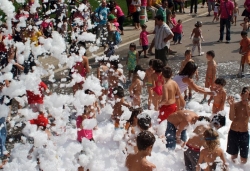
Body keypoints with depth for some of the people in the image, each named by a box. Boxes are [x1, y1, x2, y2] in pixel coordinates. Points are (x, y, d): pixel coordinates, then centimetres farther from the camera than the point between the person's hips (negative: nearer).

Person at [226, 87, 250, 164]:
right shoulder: (235, 105, -11)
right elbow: (231, 118, -22)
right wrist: (231, 105, -32)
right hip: (233, 132, -1)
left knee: (244, 160, 3)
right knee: (233, 156, 12)